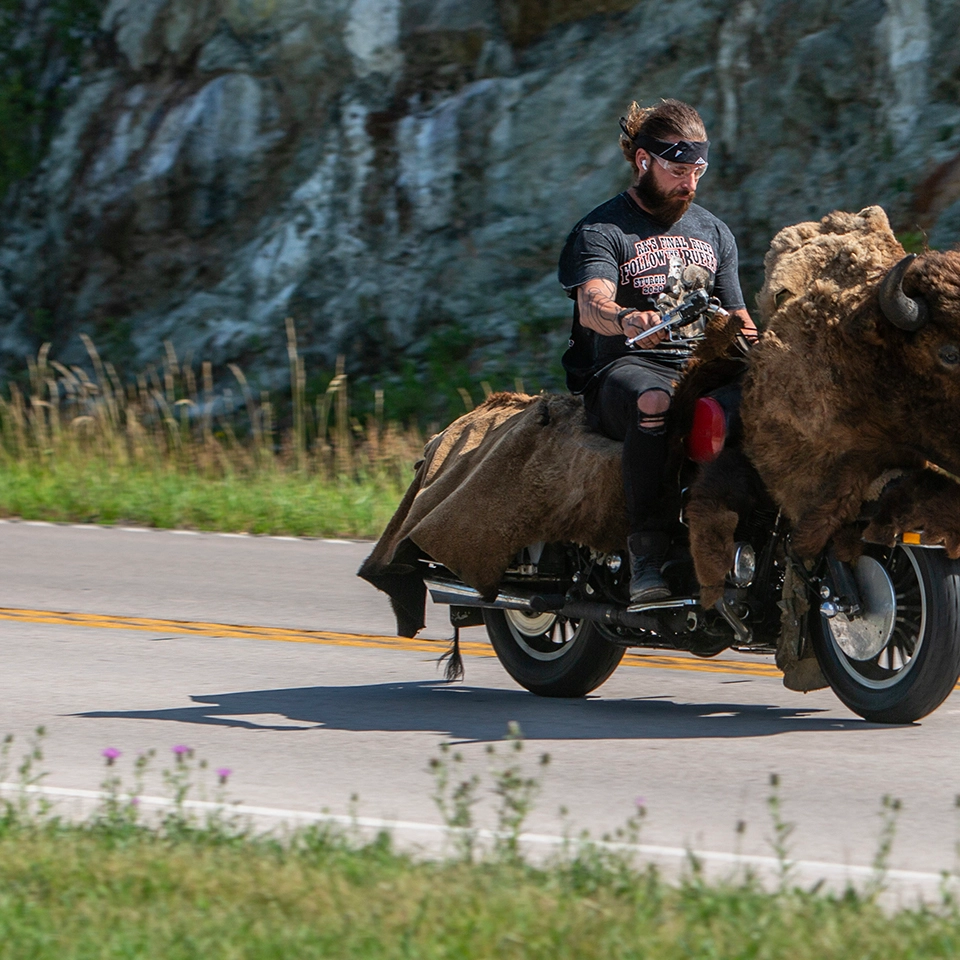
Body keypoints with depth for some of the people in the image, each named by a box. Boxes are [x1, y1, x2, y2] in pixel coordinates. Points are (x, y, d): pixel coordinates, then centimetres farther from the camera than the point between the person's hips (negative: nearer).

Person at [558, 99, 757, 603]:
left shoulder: (714, 234, 22)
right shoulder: (602, 230, 2)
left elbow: (737, 321, 24)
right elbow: (591, 306, -17)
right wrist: (628, 319, -41)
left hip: (699, 369, 5)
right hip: (621, 368, -5)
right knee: (655, 404, -41)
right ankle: (647, 560, -41)